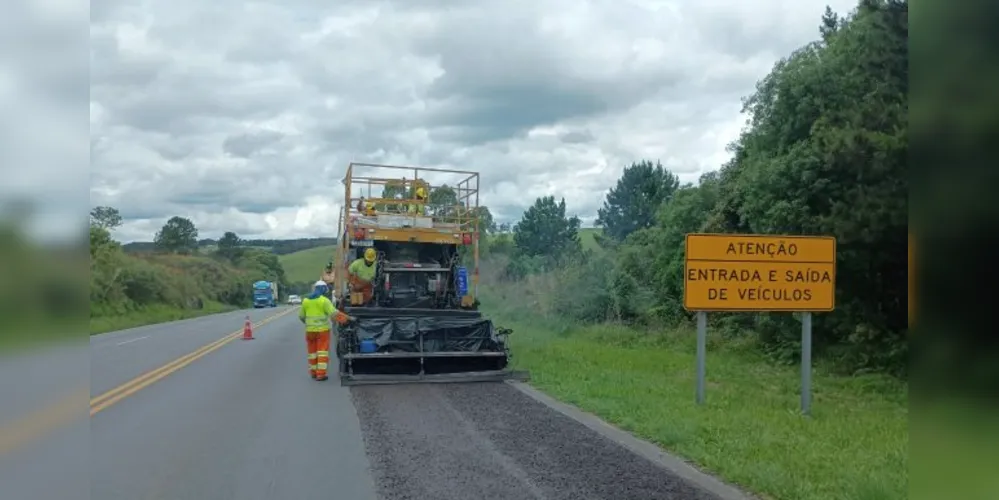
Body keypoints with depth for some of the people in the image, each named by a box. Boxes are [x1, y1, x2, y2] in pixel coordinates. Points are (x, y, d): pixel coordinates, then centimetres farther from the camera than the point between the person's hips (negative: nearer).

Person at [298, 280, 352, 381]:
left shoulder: (306, 300, 6)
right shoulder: (324, 300, -11)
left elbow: (301, 316, 14)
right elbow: (334, 313, -20)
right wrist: (348, 318, -15)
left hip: (310, 330, 5)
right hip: (322, 330, -5)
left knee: (312, 351, 15)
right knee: (322, 352, -2)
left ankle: (313, 372, 24)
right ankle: (320, 374, -7)